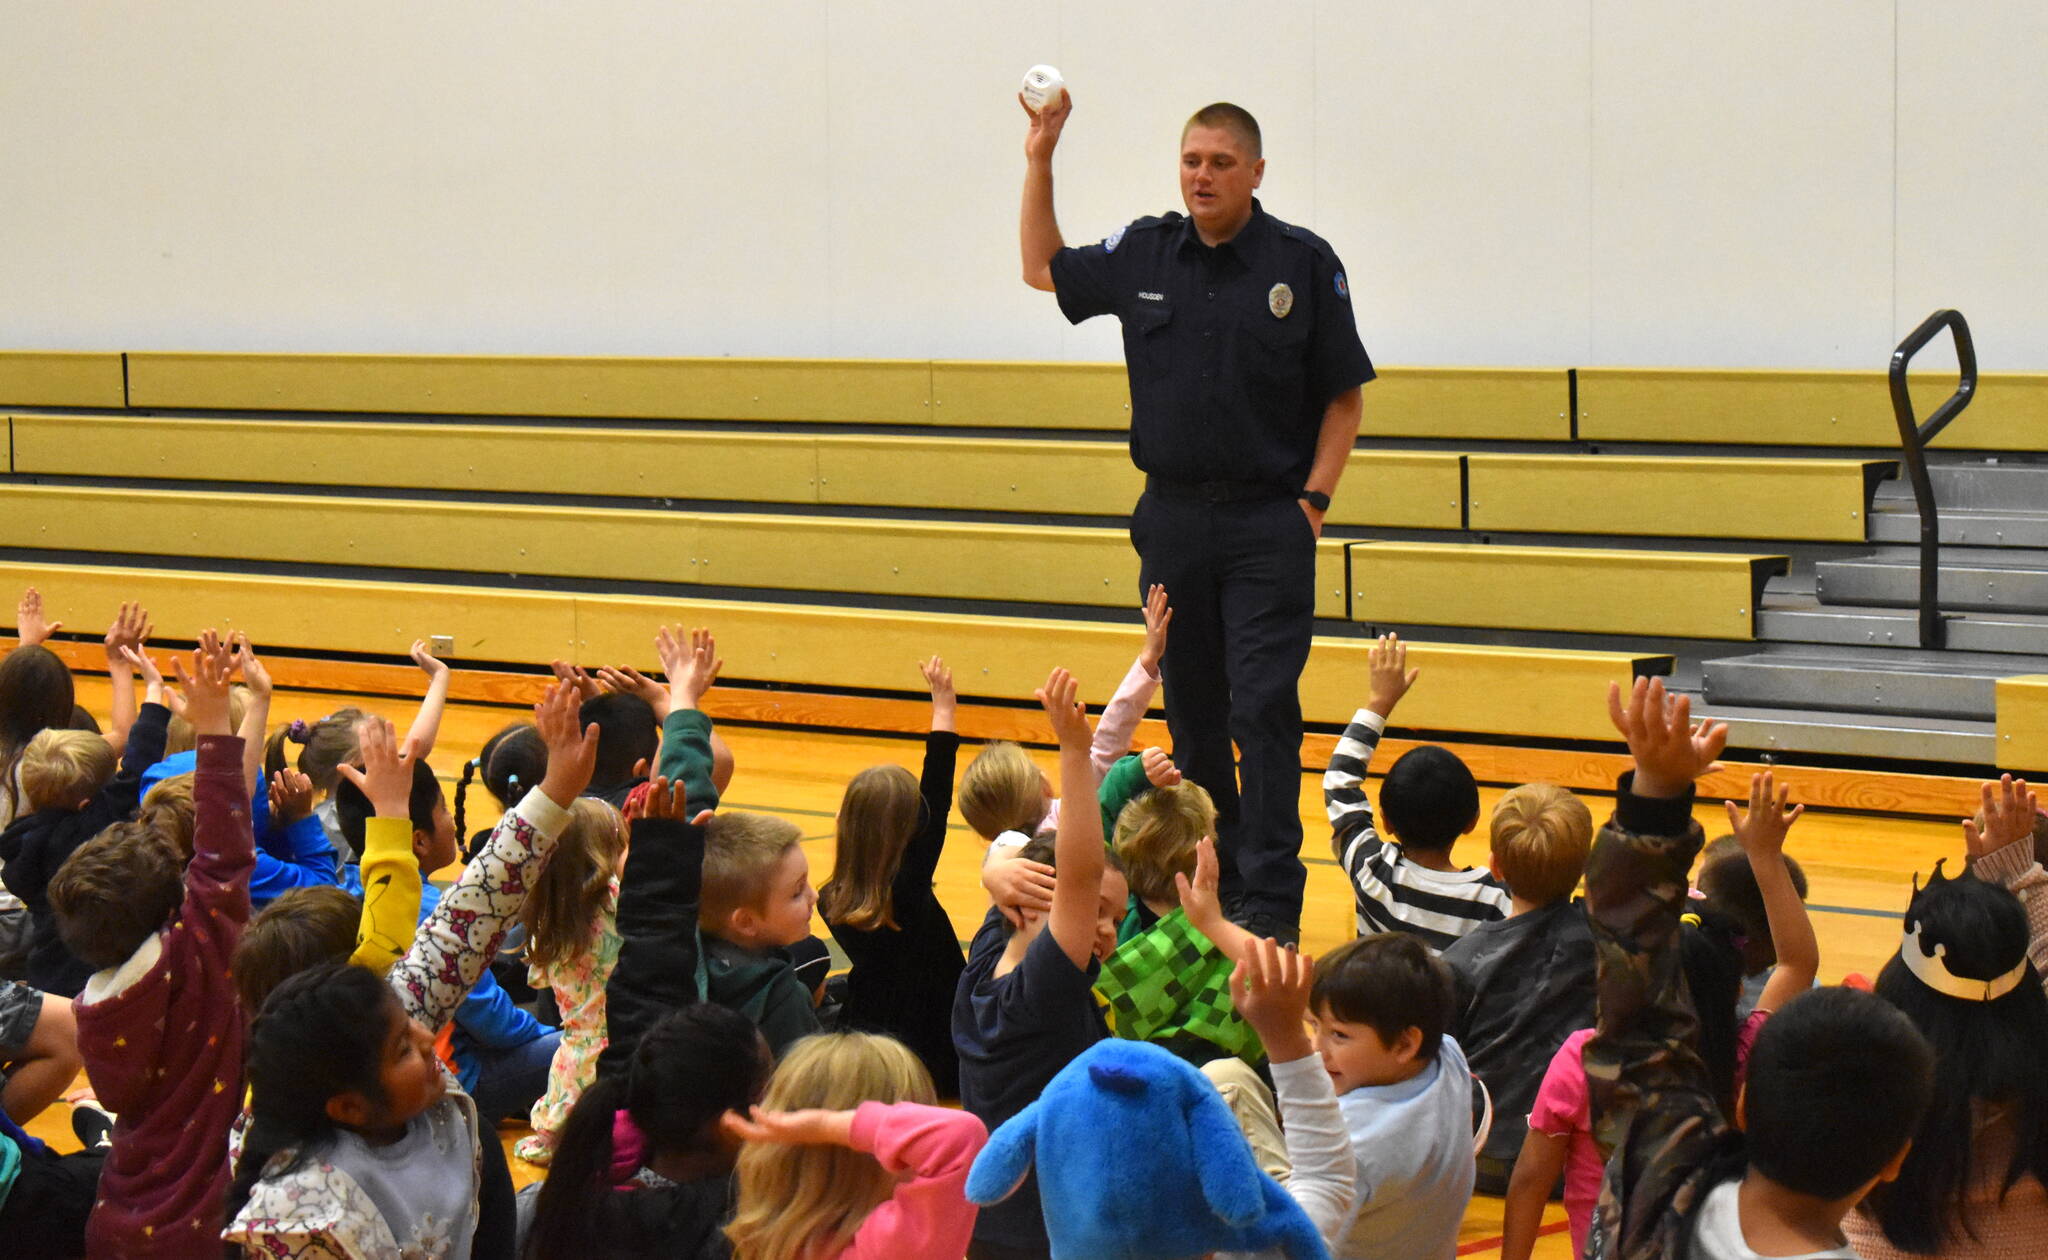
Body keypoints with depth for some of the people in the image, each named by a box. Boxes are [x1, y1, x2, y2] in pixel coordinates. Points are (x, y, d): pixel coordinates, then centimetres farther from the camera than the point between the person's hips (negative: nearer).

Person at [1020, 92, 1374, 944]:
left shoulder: (1304, 263, -3)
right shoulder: (1142, 256, 6)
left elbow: (1343, 397, 1)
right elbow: (1043, 268, 22)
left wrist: (1314, 501, -8)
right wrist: (1040, 161, 11)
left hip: (1269, 525, -4)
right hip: (1173, 516, 4)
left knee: (1264, 710, -8)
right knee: (1191, 711, 10)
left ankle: (1270, 898, -5)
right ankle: (1209, 877, 21)